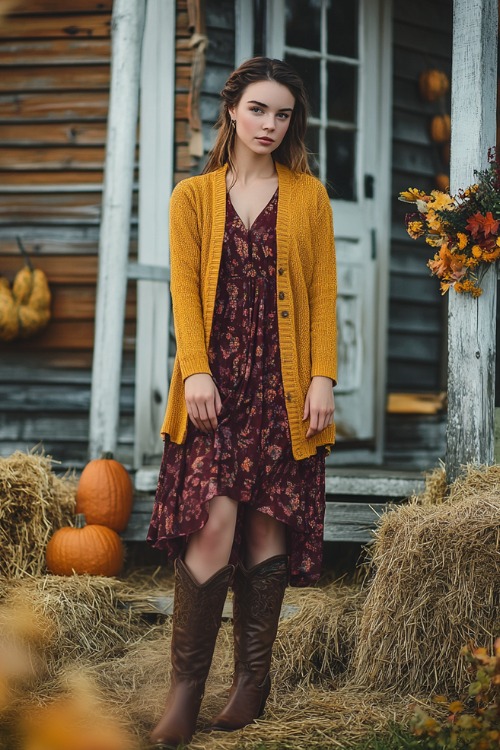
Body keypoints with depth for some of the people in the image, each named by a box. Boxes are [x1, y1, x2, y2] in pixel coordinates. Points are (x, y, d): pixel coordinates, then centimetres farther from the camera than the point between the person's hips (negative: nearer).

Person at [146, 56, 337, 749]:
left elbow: (324, 293, 5)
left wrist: (323, 377, -5)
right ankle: (185, 690, -6)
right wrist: (195, 370, -11)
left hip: (284, 383, 1)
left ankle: (253, 682, 9)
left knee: (268, 523, 0)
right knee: (214, 518, -13)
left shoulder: (309, 196, 10)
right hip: (216, 380, -1)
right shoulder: (193, 197, 10)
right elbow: (184, 288, 2)